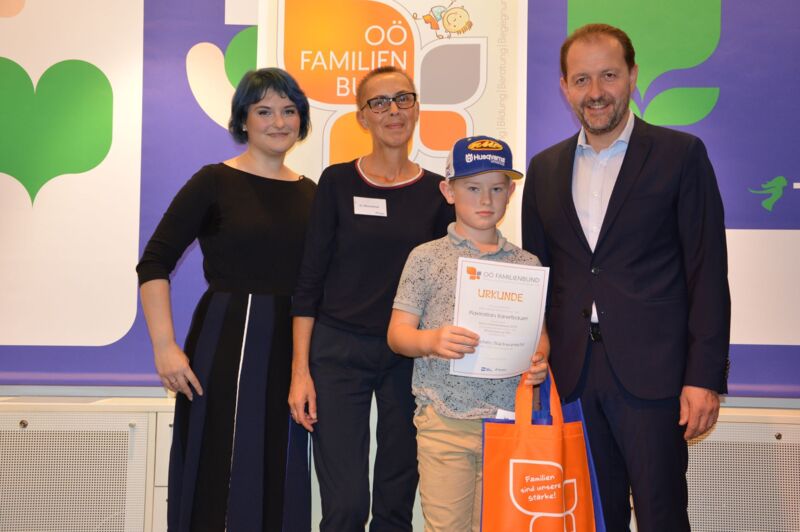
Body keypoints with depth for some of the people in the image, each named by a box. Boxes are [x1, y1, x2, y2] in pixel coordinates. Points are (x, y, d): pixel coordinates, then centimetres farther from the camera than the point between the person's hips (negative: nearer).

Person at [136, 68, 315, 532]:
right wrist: (165, 347, -15)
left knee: (280, 479, 10)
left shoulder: (310, 192, 10)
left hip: (289, 348, 5)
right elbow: (154, 264, -7)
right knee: (219, 477, 0)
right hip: (226, 341, -4)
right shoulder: (215, 182, -3)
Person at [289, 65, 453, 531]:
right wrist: (300, 369, -6)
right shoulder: (338, 182, 0)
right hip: (339, 352, -2)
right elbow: (310, 279, -1)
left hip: (410, 356, 2)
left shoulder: (438, 192, 4)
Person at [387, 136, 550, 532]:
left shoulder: (526, 264, 9)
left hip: (510, 416, 2)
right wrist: (431, 342, -19)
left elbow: (539, 333, 13)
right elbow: (397, 333, 1)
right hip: (444, 419, -2)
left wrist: (538, 359, -9)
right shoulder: (427, 257, 2)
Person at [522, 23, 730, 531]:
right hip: (574, 377, 4)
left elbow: (708, 273, -5)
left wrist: (705, 376, -10)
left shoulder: (681, 154, -1)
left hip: (652, 374, -4)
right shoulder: (545, 168, 11)